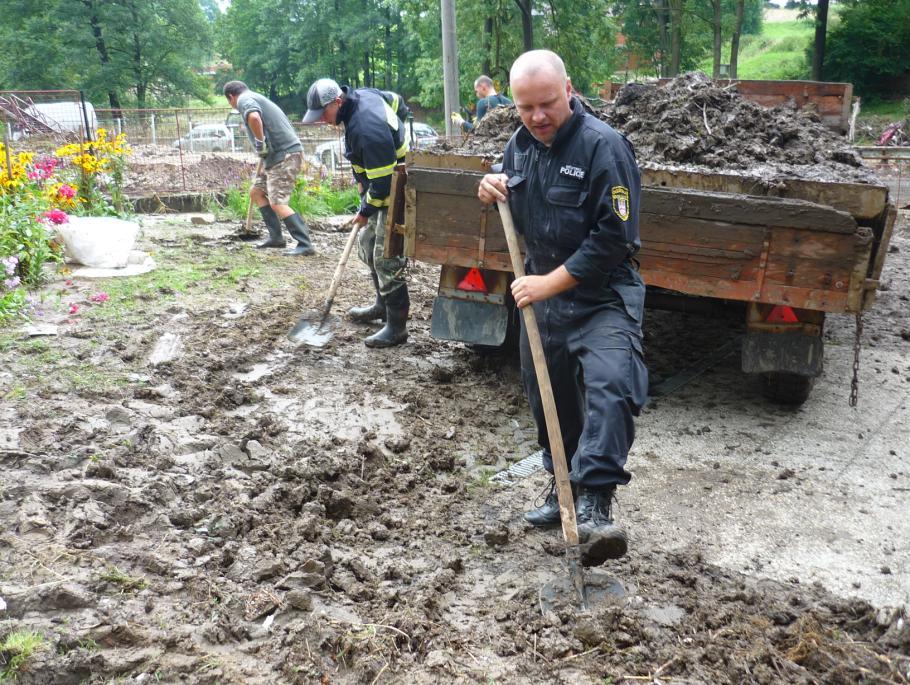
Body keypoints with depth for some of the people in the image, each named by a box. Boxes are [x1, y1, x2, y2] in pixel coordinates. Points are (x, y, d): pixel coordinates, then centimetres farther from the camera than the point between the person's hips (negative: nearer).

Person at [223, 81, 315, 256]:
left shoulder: (245, 100, -5)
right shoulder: (259, 99, 25)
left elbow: (254, 117, -29)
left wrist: (260, 143, -16)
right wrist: (264, 162, 33)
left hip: (284, 155, -10)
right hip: (278, 155, 10)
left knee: (278, 203, -12)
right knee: (256, 191, 18)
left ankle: (305, 245, -14)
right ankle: (276, 237, 18)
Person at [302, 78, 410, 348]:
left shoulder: (368, 129, -32)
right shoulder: (363, 94, -2)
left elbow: (383, 182, -28)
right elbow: (396, 101, 17)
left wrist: (366, 211, -12)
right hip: (381, 186, 11)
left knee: (386, 258, -9)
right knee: (368, 245, 19)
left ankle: (397, 326, -1)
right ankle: (383, 305, 34)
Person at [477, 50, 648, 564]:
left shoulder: (603, 146, -18)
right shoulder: (519, 145, 5)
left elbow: (614, 236, -22)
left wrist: (550, 282, -22)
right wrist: (493, 193, -4)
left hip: (602, 296, -7)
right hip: (543, 294, 7)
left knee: (611, 386, -29)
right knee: (550, 401, 16)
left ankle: (595, 504, -29)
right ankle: (563, 488, 35)